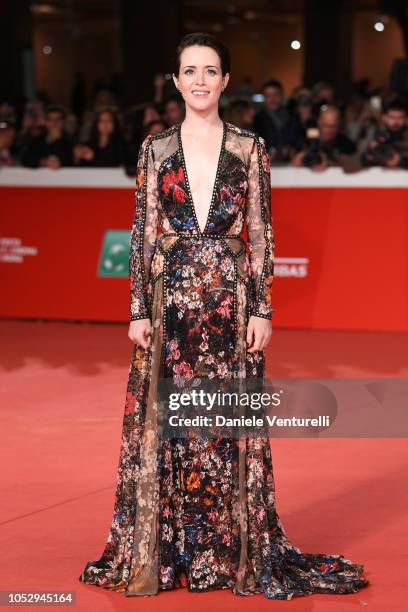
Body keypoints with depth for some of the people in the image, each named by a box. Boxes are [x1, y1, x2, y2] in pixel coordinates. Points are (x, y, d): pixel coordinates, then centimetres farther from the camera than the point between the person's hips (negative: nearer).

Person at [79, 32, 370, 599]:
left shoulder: (250, 149, 4)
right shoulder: (155, 150, 6)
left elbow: (261, 234, 2)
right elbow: (143, 233, 5)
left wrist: (264, 309, -4)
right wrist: (138, 311, -1)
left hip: (231, 297, -1)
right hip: (170, 297, 1)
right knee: (164, 422, 3)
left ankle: (236, 551, 13)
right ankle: (159, 551, 14)